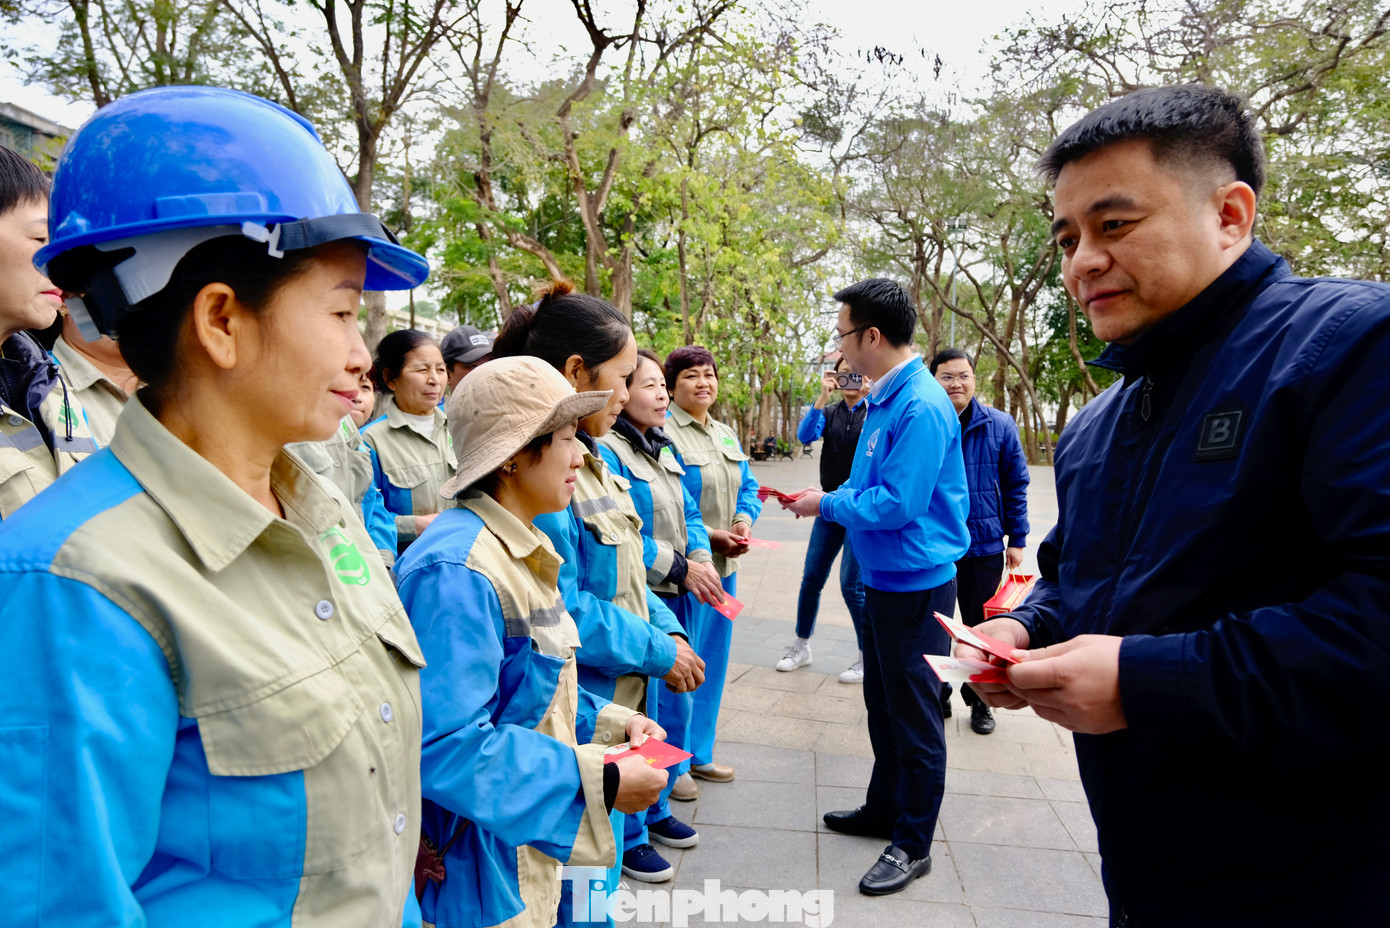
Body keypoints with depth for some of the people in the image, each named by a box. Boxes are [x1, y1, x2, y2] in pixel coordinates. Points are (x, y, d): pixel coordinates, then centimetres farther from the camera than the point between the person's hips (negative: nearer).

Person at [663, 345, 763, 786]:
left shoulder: (727, 434, 14)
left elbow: (747, 486, 17)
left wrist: (744, 519, -4)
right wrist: (709, 536, -20)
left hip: (725, 566, 8)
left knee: (713, 659, 17)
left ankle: (698, 752, 33)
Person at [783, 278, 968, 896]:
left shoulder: (921, 406, -23)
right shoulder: (884, 399, 8)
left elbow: (898, 503, -26)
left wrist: (828, 505, -13)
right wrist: (825, 497, 2)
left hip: (915, 583, -10)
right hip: (883, 578, 10)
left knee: (914, 717, 5)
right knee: (883, 704, 22)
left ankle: (912, 845, 20)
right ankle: (885, 809, 39)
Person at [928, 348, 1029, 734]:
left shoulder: (999, 425, -4)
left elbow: (1016, 485, 2)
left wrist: (1017, 539, 0)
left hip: (984, 545, 1)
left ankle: (980, 701, 31)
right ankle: (937, 696, 30)